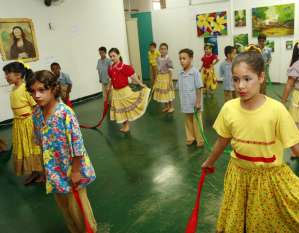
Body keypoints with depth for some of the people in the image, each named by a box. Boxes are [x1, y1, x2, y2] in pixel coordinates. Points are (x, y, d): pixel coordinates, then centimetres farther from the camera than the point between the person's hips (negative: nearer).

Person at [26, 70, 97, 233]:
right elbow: (41, 142, 7)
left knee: (77, 205, 11)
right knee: (62, 204, 23)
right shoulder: (36, 113, -5)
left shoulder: (65, 113, -26)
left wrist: (76, 171, -17)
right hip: (54, 169, 7)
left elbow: (77, 144, -22)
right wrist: (46, 167, 13)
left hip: (71, 167, -6)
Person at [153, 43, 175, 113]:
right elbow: (157, 69, 8)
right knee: (162, 92, 14)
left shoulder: (168, 59, -16)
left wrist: (170, 80, -17)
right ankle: (166, 106, 30)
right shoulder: (158, 59, 1)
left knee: (168, 93, 4)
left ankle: (171, 107, 21)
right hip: (159, 77, 6)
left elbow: (170, 70, -14)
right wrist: (156, 79, 9)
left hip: (166, 77, -6)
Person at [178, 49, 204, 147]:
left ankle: (200, 139, 20)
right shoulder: (181, 73, 2)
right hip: (186, 104, 5)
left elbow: (199, 88, -14)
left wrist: (198, 102, -15)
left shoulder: (195, 72, -14)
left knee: (197, 122, 6)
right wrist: (181, 101, 9)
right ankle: (190, 138, 32)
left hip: (194, 103, -5)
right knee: (188, 122, 17)